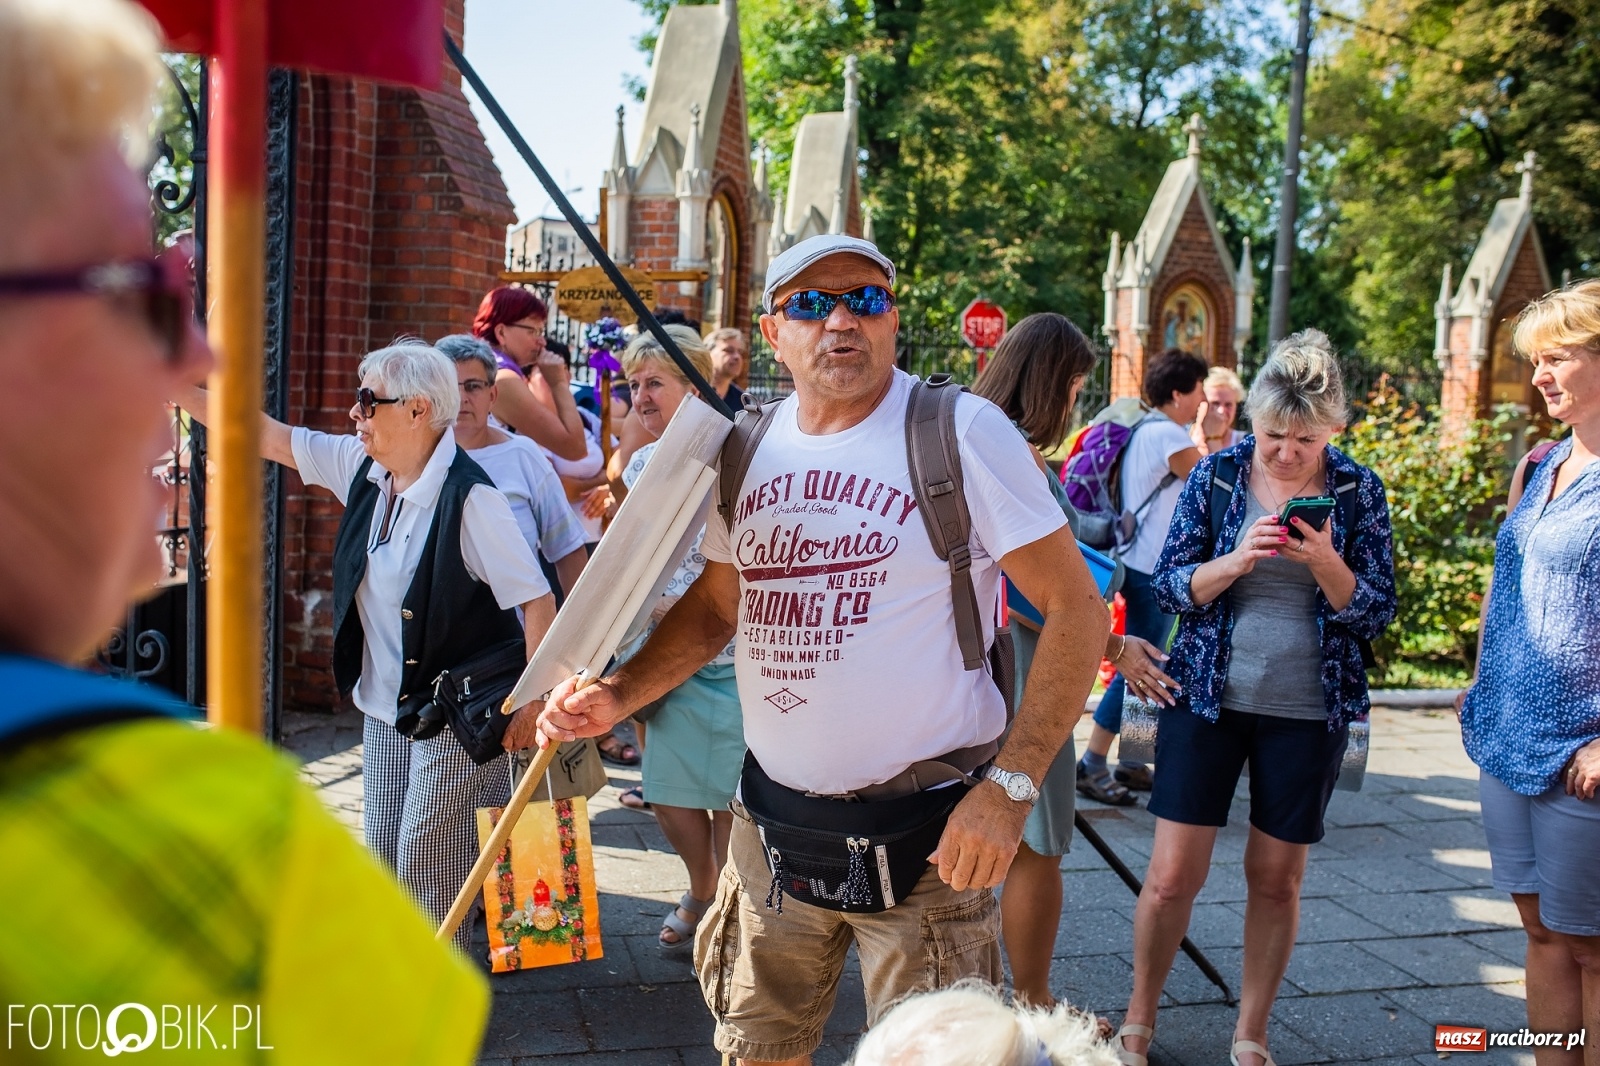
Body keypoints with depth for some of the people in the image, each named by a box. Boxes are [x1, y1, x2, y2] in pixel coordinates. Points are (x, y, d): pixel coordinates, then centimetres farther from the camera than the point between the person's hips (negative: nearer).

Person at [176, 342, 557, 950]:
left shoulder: (469, 497, -23)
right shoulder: (363, 466, 0)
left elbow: (536, 600, -21)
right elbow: (266, 436, 8)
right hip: (385, 707, 8)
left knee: (426, 865, -2)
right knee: (385, 859, 16)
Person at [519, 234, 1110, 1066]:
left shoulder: (963, 432, -12)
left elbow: (1074, 606, -12)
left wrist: (1010, 786, -19)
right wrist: (617, 696, -1)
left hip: (925, 829, -5)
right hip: (773, 818, 5)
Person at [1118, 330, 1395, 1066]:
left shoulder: (1357, 490, -1)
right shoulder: (1218, 473, -3)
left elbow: (1377, 613, -1)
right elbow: (1170, 586, -3)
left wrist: (1325, 564, -20)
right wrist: (1236, 561, -21)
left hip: (1308, 712, 1)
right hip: (1208, 699, -1)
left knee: (1276, 879, 10)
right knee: (1172, 874, -1)